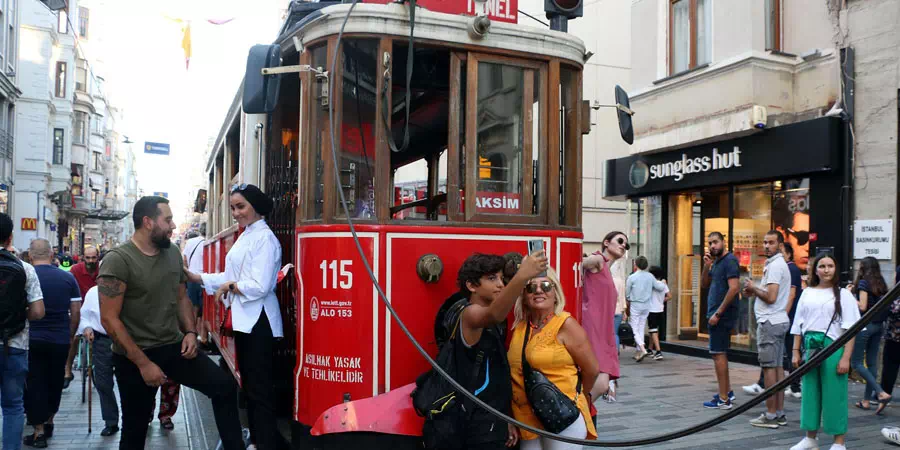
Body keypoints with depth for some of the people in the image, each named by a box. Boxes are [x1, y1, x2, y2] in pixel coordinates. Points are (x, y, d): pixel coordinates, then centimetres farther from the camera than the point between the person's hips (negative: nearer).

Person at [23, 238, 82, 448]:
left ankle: (39, 432, 7)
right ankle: (48, 423, 32)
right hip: (60, 340, 2)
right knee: (55, 382, 18)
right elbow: (75, 313, 2)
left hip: (32, 340, -2)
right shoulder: (68, 278, 0)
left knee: (34, 384, 6)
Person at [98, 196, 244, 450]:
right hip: (134, 356, -5)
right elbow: (109, 319, -18)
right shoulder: (117, 260, -16)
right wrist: (143, 363, -20)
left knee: (224, 386, -6)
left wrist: (190, 332, -2)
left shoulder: (173, 254, 3)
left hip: (174, 347, 5)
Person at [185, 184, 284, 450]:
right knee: (248, 383, 17)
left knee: (260, 388, -5)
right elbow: (231, 277, 17)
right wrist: (196, 278, 10)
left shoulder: (265, 238, -15)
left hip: (259, 321, -10)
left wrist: (230, 286, -7)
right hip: (244, 320, 10)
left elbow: (259, 286, -21)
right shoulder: (245, 236, 15)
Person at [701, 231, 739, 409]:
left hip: (722, 315, -10)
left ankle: (724, 400, -3)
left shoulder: (729, 260, -13)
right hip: (717, 315, 10)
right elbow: (705, 284, 18)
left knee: (718, 353, -7)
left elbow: (734, 288, -22)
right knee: (720, 353, 17)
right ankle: (727, 391, 28)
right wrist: (706, 266, 1)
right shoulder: (716, 261, 15)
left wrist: (718, 313, -21)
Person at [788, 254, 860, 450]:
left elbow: (850, 330, -5)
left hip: (833, 348, -4)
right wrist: (796, 352, 8)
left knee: (834, 395, 0)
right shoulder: (807, 293, 11)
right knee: (810, 393, 10)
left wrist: (846, 358, -12)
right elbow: (798, 325, 13)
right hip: (810, 347, 4)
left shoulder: (843, 294, 0)